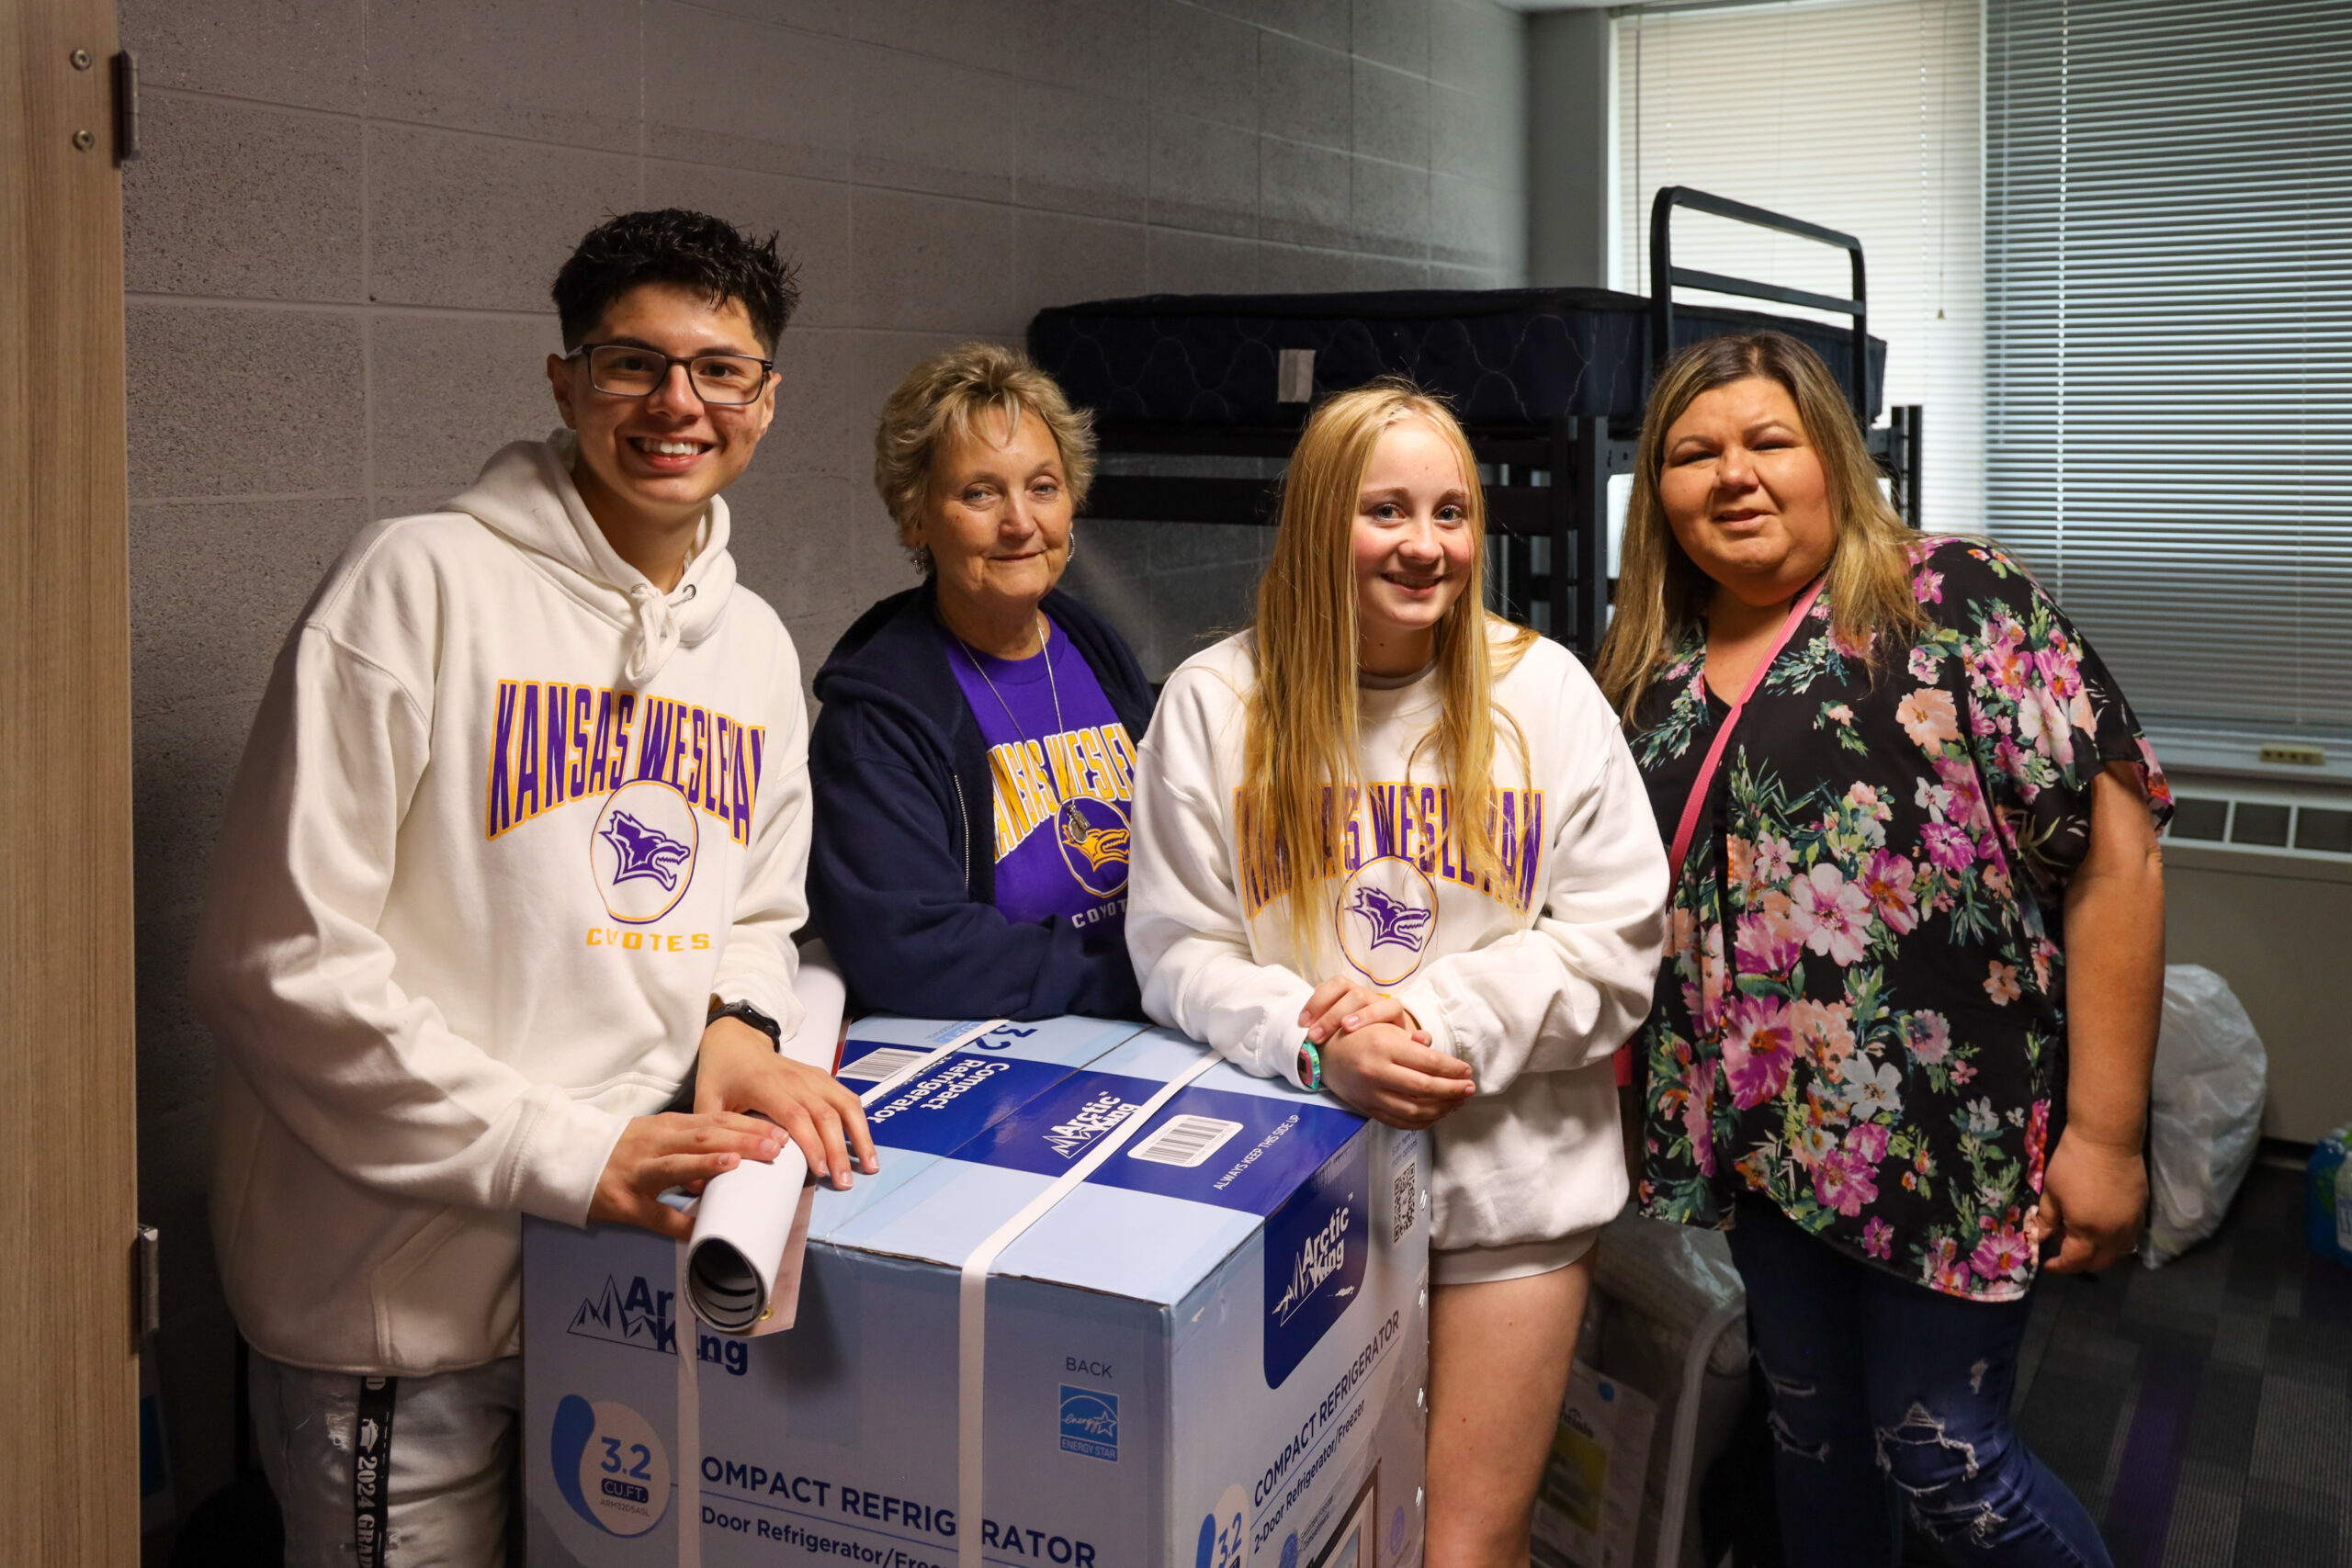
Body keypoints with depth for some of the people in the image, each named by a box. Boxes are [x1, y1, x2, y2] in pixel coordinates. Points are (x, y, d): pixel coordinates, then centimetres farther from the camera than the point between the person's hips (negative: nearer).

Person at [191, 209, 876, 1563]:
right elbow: (282, 958, -18)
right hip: (403, 1293, -6)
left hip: (638, 1267, 6)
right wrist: (566, 1150, -21)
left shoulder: (756, 646, 8)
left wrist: (741, 1027, -5)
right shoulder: (423, 582, -13)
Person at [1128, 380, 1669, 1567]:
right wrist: (1315, 1042, -20)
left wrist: (1440, 1016, -16)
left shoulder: (1546, 692, 0)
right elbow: (1177, 949, -2)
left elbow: (1615, 940, -2)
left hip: (1510, 1176, 0)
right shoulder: (1213, 703, -1)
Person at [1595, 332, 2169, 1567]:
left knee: (1940, 1455, 2)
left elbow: (2112, 853, -14)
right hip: (1761, 1133, 5)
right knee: (1811, 1421, 18)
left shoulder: (1955, 601, -10)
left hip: (1946, 1132, -5)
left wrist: (2105, 1133, -16)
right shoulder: (1649, 674, 6)